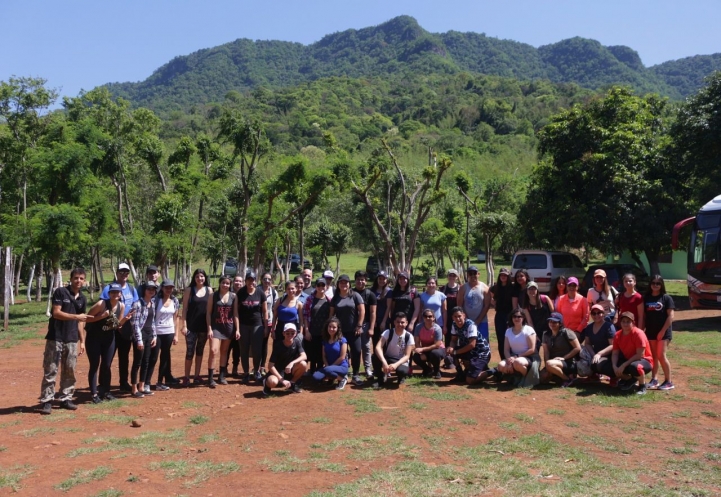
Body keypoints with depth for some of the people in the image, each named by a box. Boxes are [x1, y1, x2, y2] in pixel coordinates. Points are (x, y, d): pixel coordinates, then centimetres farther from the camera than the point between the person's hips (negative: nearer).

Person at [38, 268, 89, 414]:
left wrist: (82, 341, 12)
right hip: (55, 338, -5)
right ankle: (46, 401, 3)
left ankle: (66, 399, 17)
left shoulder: (82, 299, 11)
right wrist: (76, 316, -23)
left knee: (69, 371, 8)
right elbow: (56, 313, -15)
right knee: (50, 371, -3)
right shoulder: (60, 292, -7)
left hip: (72, 340, 5)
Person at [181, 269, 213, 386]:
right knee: (190, 351, -2)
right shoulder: (189, 290, -1)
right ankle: (186, 377, 9)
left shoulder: (209, 290, 5)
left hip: (204, 326, 2)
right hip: (191, 325, -2)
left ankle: (197, 376, 19)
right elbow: (185, 308, -2)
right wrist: (184, 325, -8)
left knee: (200, 351, 10)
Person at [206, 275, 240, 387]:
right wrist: (209, 329, -9)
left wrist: (237, 329, 1)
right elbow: (208, 313, -2)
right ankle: (211, 378, -8)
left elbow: (235, 313, 4)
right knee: (213, 351, -14)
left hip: (229, 327, 2)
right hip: (216, 327, -2)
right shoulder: (213, 296, -2)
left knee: (224, 351, 12)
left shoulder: (233, 296, 2)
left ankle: (221, 376, 22)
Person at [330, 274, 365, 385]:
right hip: (340, 330, 2)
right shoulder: (335, 298, 8)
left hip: (353, 330, -2)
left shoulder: (355, 296, -1)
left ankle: (356, 375, 6)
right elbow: (331, 314, 10)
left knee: (357, 351, -5)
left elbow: (362, 311, -5)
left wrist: (359, 326, -10)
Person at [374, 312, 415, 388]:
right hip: (388, 358, 1)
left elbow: (407, 356, -17)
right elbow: (378, 347, -29)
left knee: (402, 371, -37)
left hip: (401, 361, -1)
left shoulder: (409, 336, -13)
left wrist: (396, 364, -36)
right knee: (375, 356, -32)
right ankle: (381, 379, -6)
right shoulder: (388, 332, -15)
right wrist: (384, 362, -45)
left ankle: (401, 377, 4)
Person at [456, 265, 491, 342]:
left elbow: (487, 305, -4)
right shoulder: (463, 288, 3)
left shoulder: (484, 288, 0)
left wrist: (478, 321, -10)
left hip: (481, 322, -1)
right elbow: (460, 305, 0)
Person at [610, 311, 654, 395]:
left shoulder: (638, 333, -21)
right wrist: (614, 366, -24)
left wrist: (624, 365, -27)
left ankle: (642, 386, -8)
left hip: (644, 360, -7)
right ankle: (630, 379, 14)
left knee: (634, 367, -40)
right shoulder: (617, 335, -3)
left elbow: (640, 355, -25)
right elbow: (615, 353, -4)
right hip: (627, 360, 7)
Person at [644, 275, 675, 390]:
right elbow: (644, 315, 10)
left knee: (661, 356, -8)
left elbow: (670, 316, -8)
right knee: (653, 357, 9)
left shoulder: (666, 298, -4)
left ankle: (668, 382, 2)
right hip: (650, 332, 4)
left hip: (663, 332, -4)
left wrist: (663, 331, -13)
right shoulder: (646, 298, 7)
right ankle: (654, 380, 16)